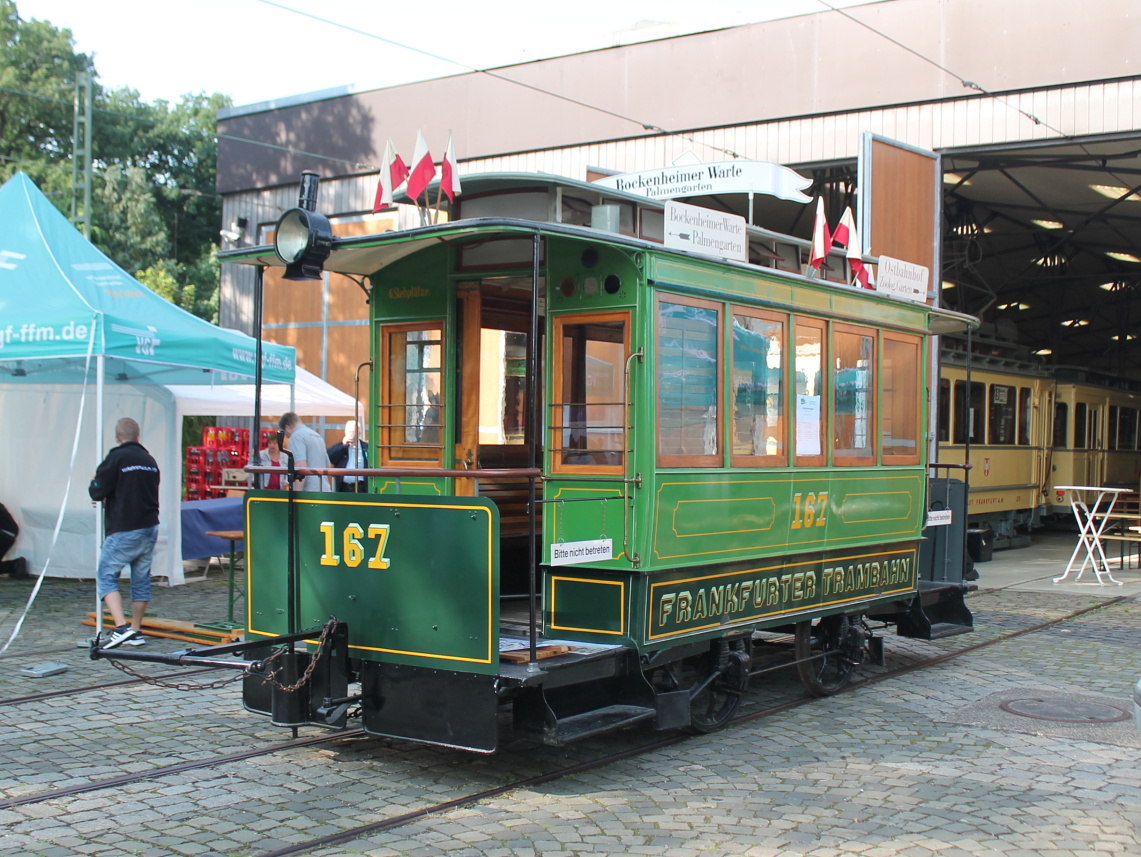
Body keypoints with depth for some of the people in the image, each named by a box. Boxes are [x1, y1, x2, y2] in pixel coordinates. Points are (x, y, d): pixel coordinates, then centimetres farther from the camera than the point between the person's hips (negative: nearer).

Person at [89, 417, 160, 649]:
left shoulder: (116, 458, -10)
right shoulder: (150, 460, 10)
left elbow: (97, 492, -9)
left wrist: (93, 483, 15)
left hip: (124, 531, -6)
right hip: (150, 528, 6)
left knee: (106, 576, 1)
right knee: (141, 579, 13)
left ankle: (121, 627, -15)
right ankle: (136, 631, 18)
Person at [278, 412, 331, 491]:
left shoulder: (296, 436, -8)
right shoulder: (317, 435, 20)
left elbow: (301, 466, -20)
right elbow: (328, 465, 27)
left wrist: (297, 494, -21)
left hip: (309, 492, -9)